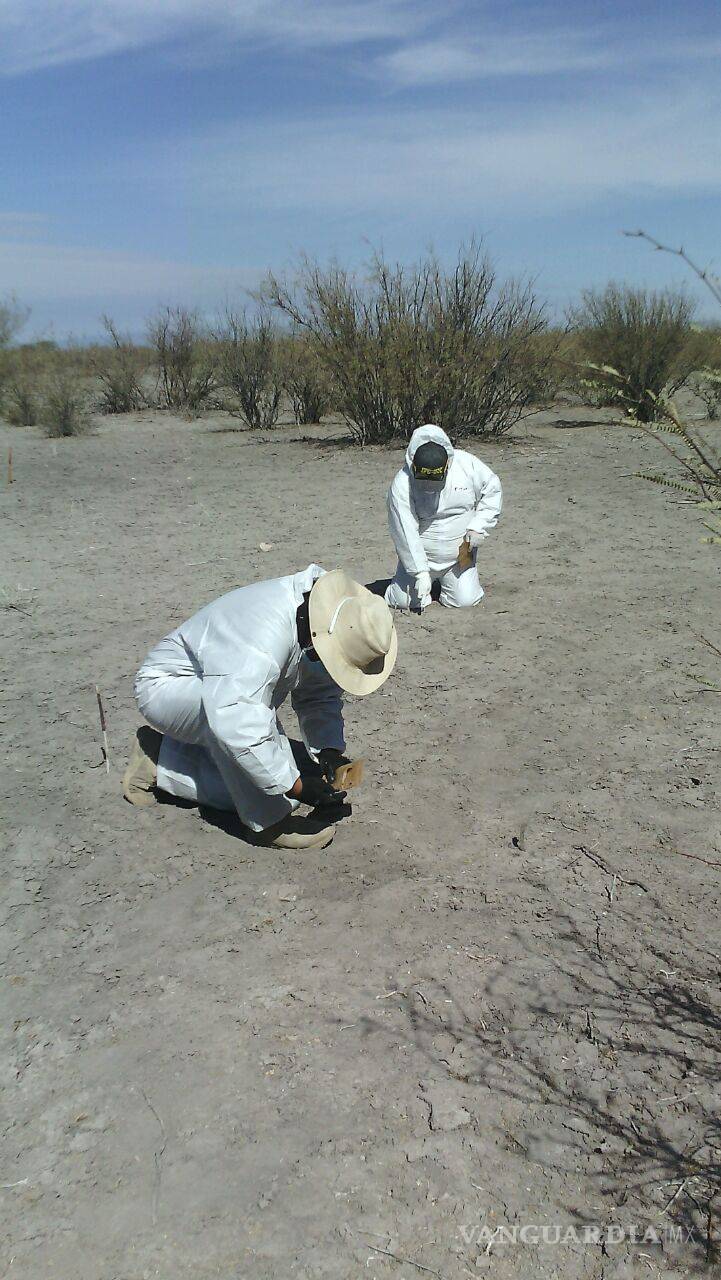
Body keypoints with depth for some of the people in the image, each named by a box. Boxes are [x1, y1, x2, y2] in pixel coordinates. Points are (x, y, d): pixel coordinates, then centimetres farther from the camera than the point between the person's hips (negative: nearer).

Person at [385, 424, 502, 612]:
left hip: (460, 553, 1)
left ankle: (448, 580, 24)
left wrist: (478, 526, -10)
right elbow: (406, 533, -20)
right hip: (420, 556, -1)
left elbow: (492, 490, 2)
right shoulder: (401, 485, -21)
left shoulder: (467, 465, -14)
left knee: (465, 600, -11)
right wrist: (421, 572, -23)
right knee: (404, 601, -11)